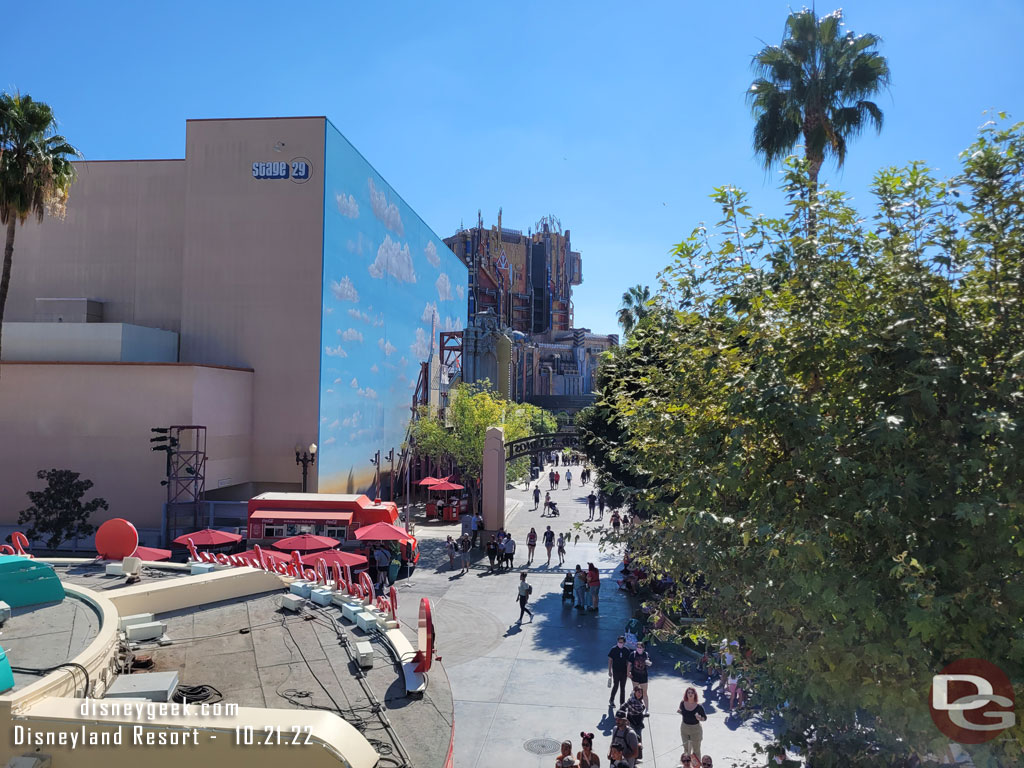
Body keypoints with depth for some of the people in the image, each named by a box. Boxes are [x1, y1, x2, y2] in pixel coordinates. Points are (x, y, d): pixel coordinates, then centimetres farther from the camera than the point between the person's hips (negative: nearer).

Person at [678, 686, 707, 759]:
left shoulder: (698, 706, -22)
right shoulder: (682, 703, -12)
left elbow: (705, 717, -10)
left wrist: (700, 719, -31)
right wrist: (679, 711, -15)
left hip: (695, 729, -4)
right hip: (684, 728, 4)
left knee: (696, 750, 10)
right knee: (686, 748, 22)